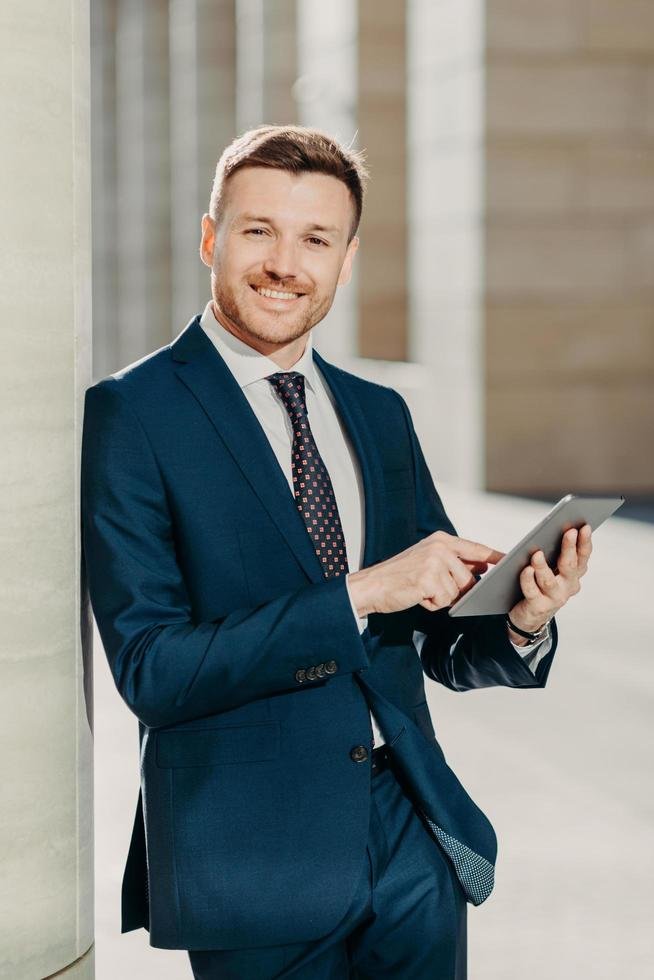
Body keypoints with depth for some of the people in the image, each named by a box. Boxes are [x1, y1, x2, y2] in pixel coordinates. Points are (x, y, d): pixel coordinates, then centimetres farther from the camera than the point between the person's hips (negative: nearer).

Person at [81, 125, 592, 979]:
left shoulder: (380, 415, 10)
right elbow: (149, 668, -16)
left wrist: (521, 624, -9)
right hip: (257, 865, -5)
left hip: (417, 842, 5)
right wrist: (359, 594, -22)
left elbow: (442, 645, 13)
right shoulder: (131, 414, -8)